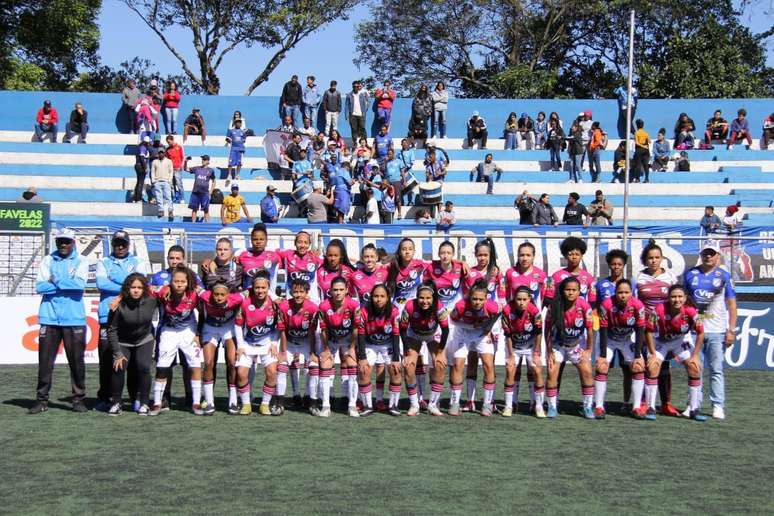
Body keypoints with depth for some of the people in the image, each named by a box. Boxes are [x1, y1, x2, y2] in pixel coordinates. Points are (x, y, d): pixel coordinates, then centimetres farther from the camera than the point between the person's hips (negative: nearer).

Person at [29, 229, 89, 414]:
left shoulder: (81, 261, 6)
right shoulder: (48, 260, 11)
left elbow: (80, 284, -12)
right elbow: (40, 286, -3)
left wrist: (56, 281, -8)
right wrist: (68, 285, -8)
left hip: (74, 319, -1)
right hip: (49, 318, 2)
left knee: (76, 361, 0)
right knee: (45, 361, 2)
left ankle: (79, 399, 10)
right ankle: (41, 400, 10)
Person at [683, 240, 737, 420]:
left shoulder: (724, 276, 4)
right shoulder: (690, 274, 9)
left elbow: (732, 304, 3)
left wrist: (731, 330, -4)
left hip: (716, 331, -2)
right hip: (693, 329, 2)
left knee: (716, 369, -1)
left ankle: (718, 406, 2)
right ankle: (693, 404, 8)